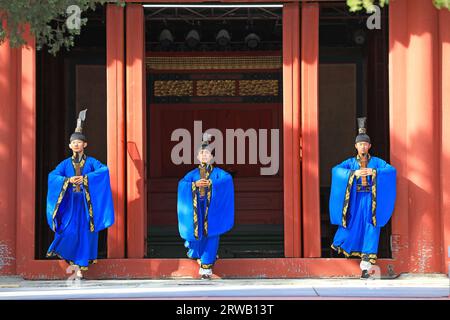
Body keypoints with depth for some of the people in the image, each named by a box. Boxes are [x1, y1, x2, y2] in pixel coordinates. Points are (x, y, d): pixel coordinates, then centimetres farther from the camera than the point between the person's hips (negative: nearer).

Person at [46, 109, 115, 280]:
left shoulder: (91, 161, 4)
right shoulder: (66, 163, 8)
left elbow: (104, 170, -15)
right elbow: (52, 176, -3)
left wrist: (85, 178, -21)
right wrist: (68, 180, -18)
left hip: (87, 202, -1)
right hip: (70, 202, 1)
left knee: (85, 233, -1)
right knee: (70, 231, -10)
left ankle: (81, 267, 5)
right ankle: (75, 263, 7)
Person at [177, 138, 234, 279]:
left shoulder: (217, 172, 3)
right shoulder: (193, 174, 6)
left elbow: (228, 178, -15)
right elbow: (181, 184, -7)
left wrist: (212, 183, -24)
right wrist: (195, 184, -23)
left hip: (212, 210, -1)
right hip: (197, 209, 1)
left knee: (210, 236, -6)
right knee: (198, 234, 6)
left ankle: (206, 267, -3)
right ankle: (196, 253, 40)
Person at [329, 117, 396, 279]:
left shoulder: (376, 162, 6)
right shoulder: (351, 162, 7)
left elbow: (392, 170, -8)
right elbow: (336, 170, -9)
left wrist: (374, 172, -20)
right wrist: (354, 173, -22)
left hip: (371, 200, -1)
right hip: (354, 199, 1)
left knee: (370, 230, -6)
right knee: (352, 226, 1)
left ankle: (366, 266, -6)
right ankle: (339, 242, 35)